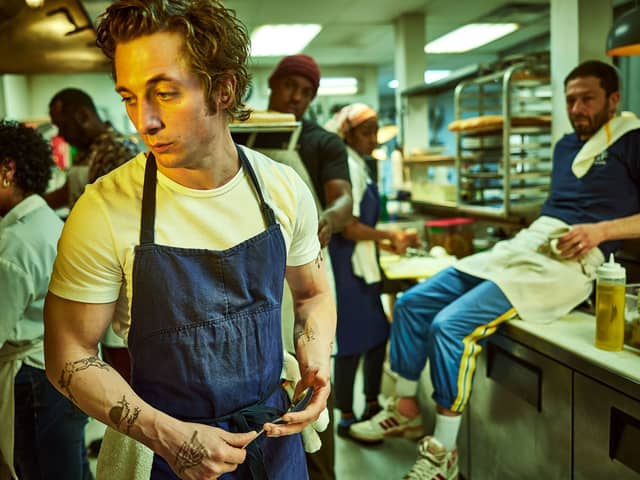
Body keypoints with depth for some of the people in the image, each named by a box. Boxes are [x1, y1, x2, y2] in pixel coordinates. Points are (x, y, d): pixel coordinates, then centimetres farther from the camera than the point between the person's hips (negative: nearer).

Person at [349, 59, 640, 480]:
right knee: (413, 303, 2)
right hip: (521, 245, 9)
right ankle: (406, 406, 16)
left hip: (568, 261, -8)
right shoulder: (566, 146, 22)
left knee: (452, 326, -25)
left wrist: (602, 230, -18)